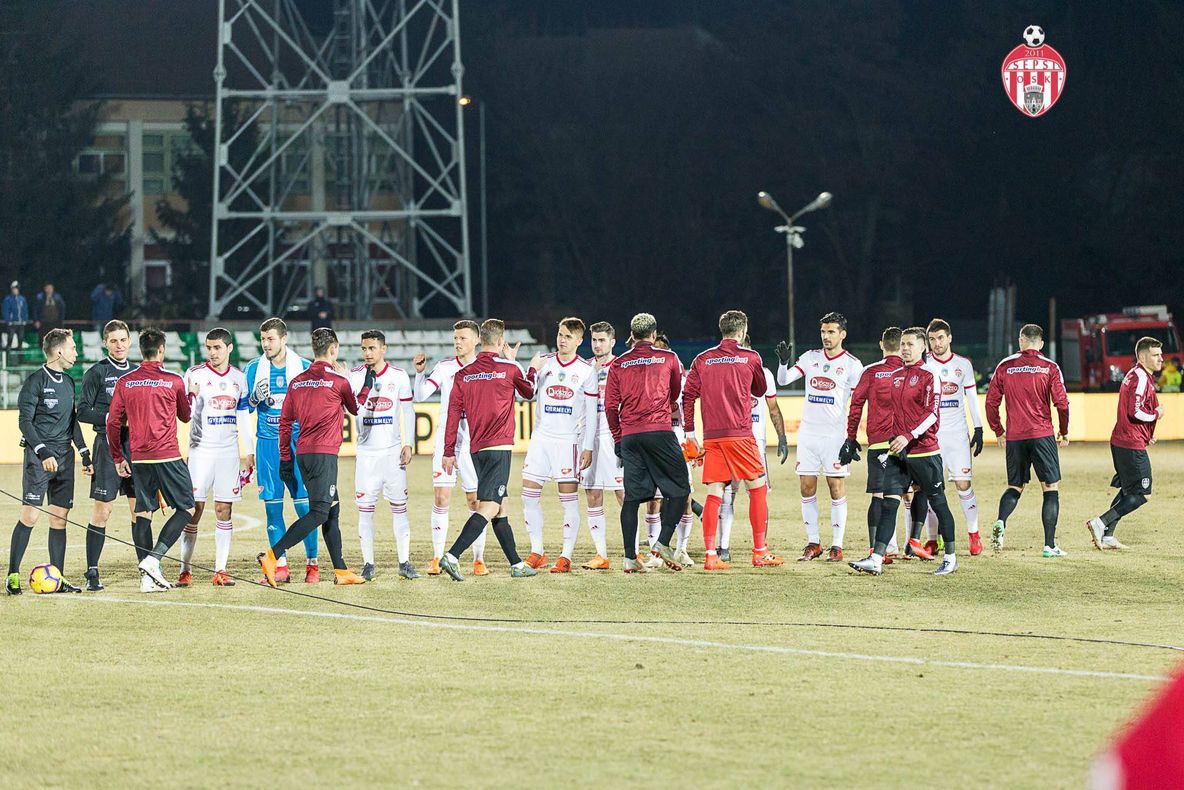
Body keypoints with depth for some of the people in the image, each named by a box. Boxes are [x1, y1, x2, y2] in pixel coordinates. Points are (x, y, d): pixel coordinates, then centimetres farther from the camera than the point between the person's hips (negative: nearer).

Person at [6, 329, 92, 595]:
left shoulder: (68, 382, 15)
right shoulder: (35, 381, -8)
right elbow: (25, 421, -12)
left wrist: (85, 453, 19)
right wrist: (43, 452, -21)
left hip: (64, 456, 7)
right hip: (39, 456, -7)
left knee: (60, 518, 5)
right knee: (30, 516, -11)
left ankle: (58, 578, 8)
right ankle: (13, 576, -5)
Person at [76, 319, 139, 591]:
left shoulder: (137, 372, 14)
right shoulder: (97, 372, -2)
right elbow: (83, 411, -6)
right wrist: (111, 418, -15)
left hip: (136, 445, 5)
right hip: (108, 445, -5)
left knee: (139, 509, 6)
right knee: (102, 510, -6)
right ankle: (92, 573, -2)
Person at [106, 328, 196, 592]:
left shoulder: (125, 382, 4)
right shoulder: (173, 381, -4)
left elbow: (113, 423, 4)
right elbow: (185, 416, 11)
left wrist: (118, 457, 14)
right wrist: (189, 397, 31)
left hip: (139, 458, 4)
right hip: (168, 457, -4)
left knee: (143, 512, 8)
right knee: (186, 508, 6)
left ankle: (147, 576, 2)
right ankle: (153, 559, -9)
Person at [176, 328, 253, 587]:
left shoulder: (238, 378, 10)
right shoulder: (195, 374, -3)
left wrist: (249, 452, 14)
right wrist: (191, 396, -27)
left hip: (229, 451, 4)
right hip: (201, 448, -4)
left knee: (224, 509, 2)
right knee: (194, 508, -6)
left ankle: (220, 570, 5)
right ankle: (185, 569, 0)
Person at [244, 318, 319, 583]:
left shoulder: (303, 368, 2)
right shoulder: (254, 369, 6)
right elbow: (244, 406, 11)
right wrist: (254, 398, -11)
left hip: (297, 442, -2)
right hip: (267, 443, 2)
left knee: (304, 503, -4)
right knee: (272, 505, 1)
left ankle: (312, 563, 7)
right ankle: (280, 566, 7)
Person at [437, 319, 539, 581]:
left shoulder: (464, 375, 6)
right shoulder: (509, 369, -4)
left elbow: (453, 414, 4)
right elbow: (529, 393, 16)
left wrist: (449, 452, 9)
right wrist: (533, 371, 35)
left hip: (476, 449, 6)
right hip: (499, 447, -6)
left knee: (499, 509, 13)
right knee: (489, 507, -11)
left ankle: (516, 564, 18)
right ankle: (451, 556, -24)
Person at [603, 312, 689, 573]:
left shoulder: (618, 364, 8)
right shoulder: (668, 359, 4)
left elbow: (610, 406, 7)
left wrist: (618, 440, 16)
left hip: (629, 435, 3)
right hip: (660, 431, -3)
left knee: (632, 496, 5)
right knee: (679, 489, 7)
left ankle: (630, 557, 1)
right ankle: (663, 542, -8)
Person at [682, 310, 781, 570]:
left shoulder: (703, 360, 8)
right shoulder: (750, 358, 1)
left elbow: (688, 395, 3)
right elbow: (761, 390, 17)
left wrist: (689, 432, 8)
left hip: (711, 438, 3)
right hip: (740, 435, -3)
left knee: (714, 495, 4)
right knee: (758, 488, 8)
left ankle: (710, 556, -3)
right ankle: (760, 552, 7)